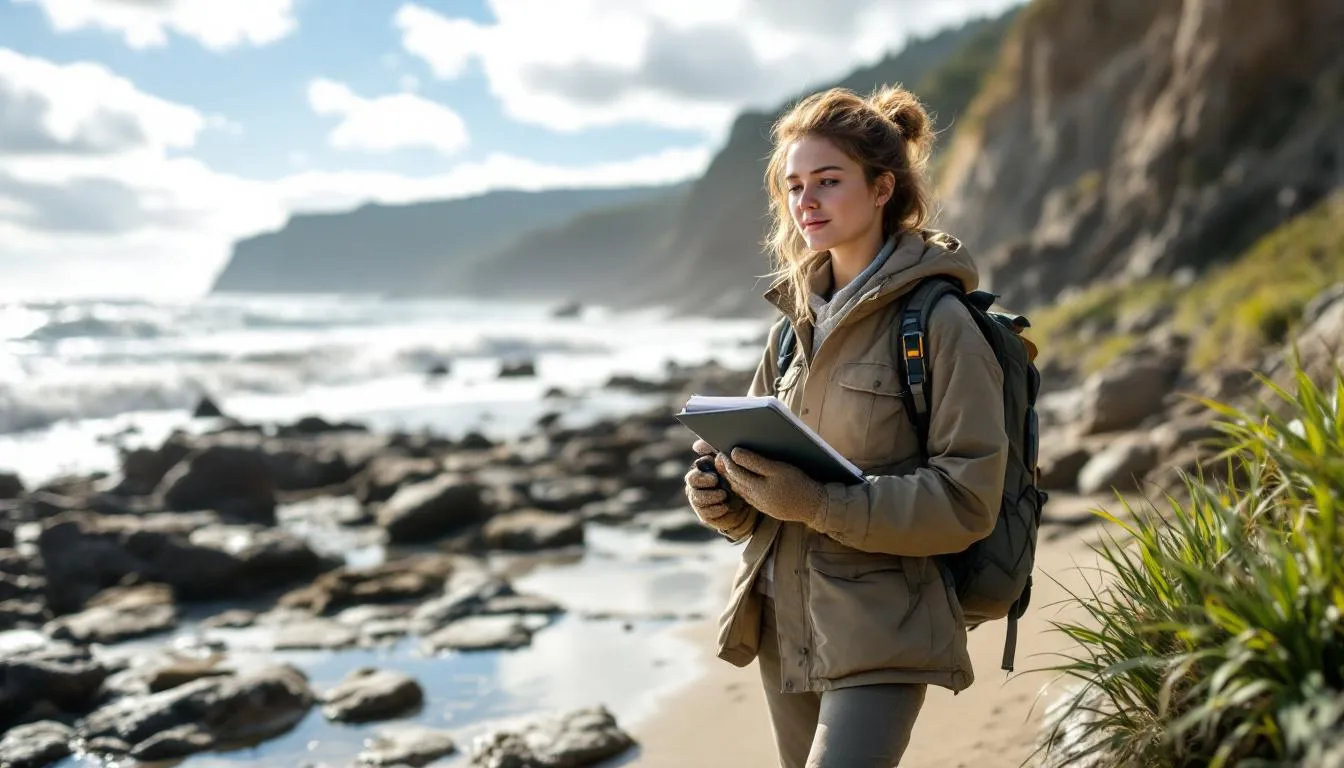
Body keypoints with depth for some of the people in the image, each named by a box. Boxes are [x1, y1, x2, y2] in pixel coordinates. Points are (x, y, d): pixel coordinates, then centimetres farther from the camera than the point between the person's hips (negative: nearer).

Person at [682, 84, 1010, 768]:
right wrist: (721, 491, -7)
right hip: (783, 621, 7)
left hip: (882, 632, -7)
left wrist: (817, 503, -24)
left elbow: (966, 501, -15)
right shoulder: (796, 320, 8)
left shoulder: (940, 322, -12)